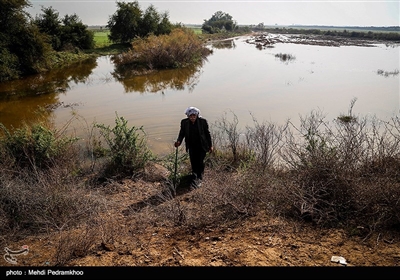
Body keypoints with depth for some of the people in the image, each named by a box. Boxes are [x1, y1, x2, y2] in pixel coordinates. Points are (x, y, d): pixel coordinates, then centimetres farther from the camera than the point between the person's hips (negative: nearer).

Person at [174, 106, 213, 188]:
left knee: (200, 162, -1)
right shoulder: (184, 122, -9)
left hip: (201, 146, -2)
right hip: (191, 146, 2)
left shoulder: (203, 121, -14)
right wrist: (178, 141, -22)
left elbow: (207, 133, -5)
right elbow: (182, 133, -2)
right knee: (193, 162, 9)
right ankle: (195, 178, 28)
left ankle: (199, 179, 18)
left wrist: (210, 145, -2)